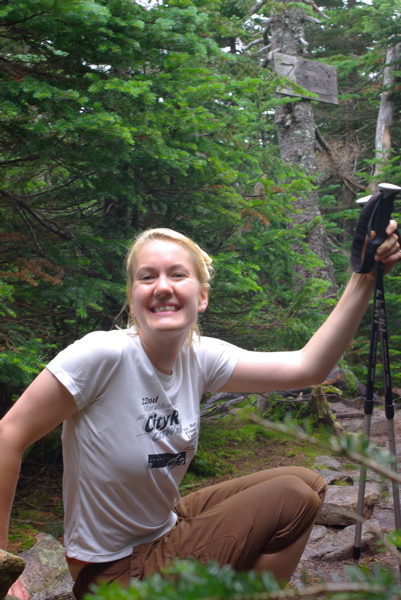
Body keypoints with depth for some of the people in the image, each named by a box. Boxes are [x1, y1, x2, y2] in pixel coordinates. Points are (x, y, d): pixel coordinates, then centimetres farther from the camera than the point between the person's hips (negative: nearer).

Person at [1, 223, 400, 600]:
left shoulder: (199, 358, -7)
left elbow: (308, 366, -9)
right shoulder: (105, 355, -26)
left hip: (168, 526, 7)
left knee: (306, 485, 3)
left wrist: (364, 279, -15)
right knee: (294, 498, -12)